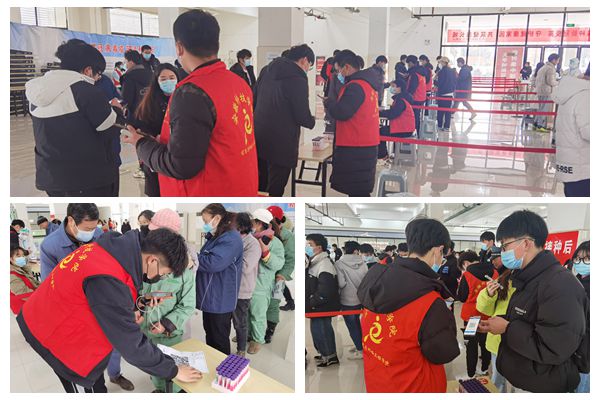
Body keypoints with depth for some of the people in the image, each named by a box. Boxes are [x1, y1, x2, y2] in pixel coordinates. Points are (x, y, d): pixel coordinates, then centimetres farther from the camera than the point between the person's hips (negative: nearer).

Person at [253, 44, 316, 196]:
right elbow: (302, 116, -12)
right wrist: (312, 121, 8)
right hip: (281, 143, -7)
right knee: (275, 191, 2)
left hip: (259, 138, 7)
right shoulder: (298, 79, -14)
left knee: (260, 188, 19)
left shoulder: (267, 70, 8)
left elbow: (254, 100, 14)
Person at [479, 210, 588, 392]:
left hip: (545, 388, -9)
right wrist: (494, 325, 0)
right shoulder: (528, 279, 9)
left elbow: (553, 349, -31)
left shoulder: (561, 284, -24)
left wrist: (506, 328, -22)